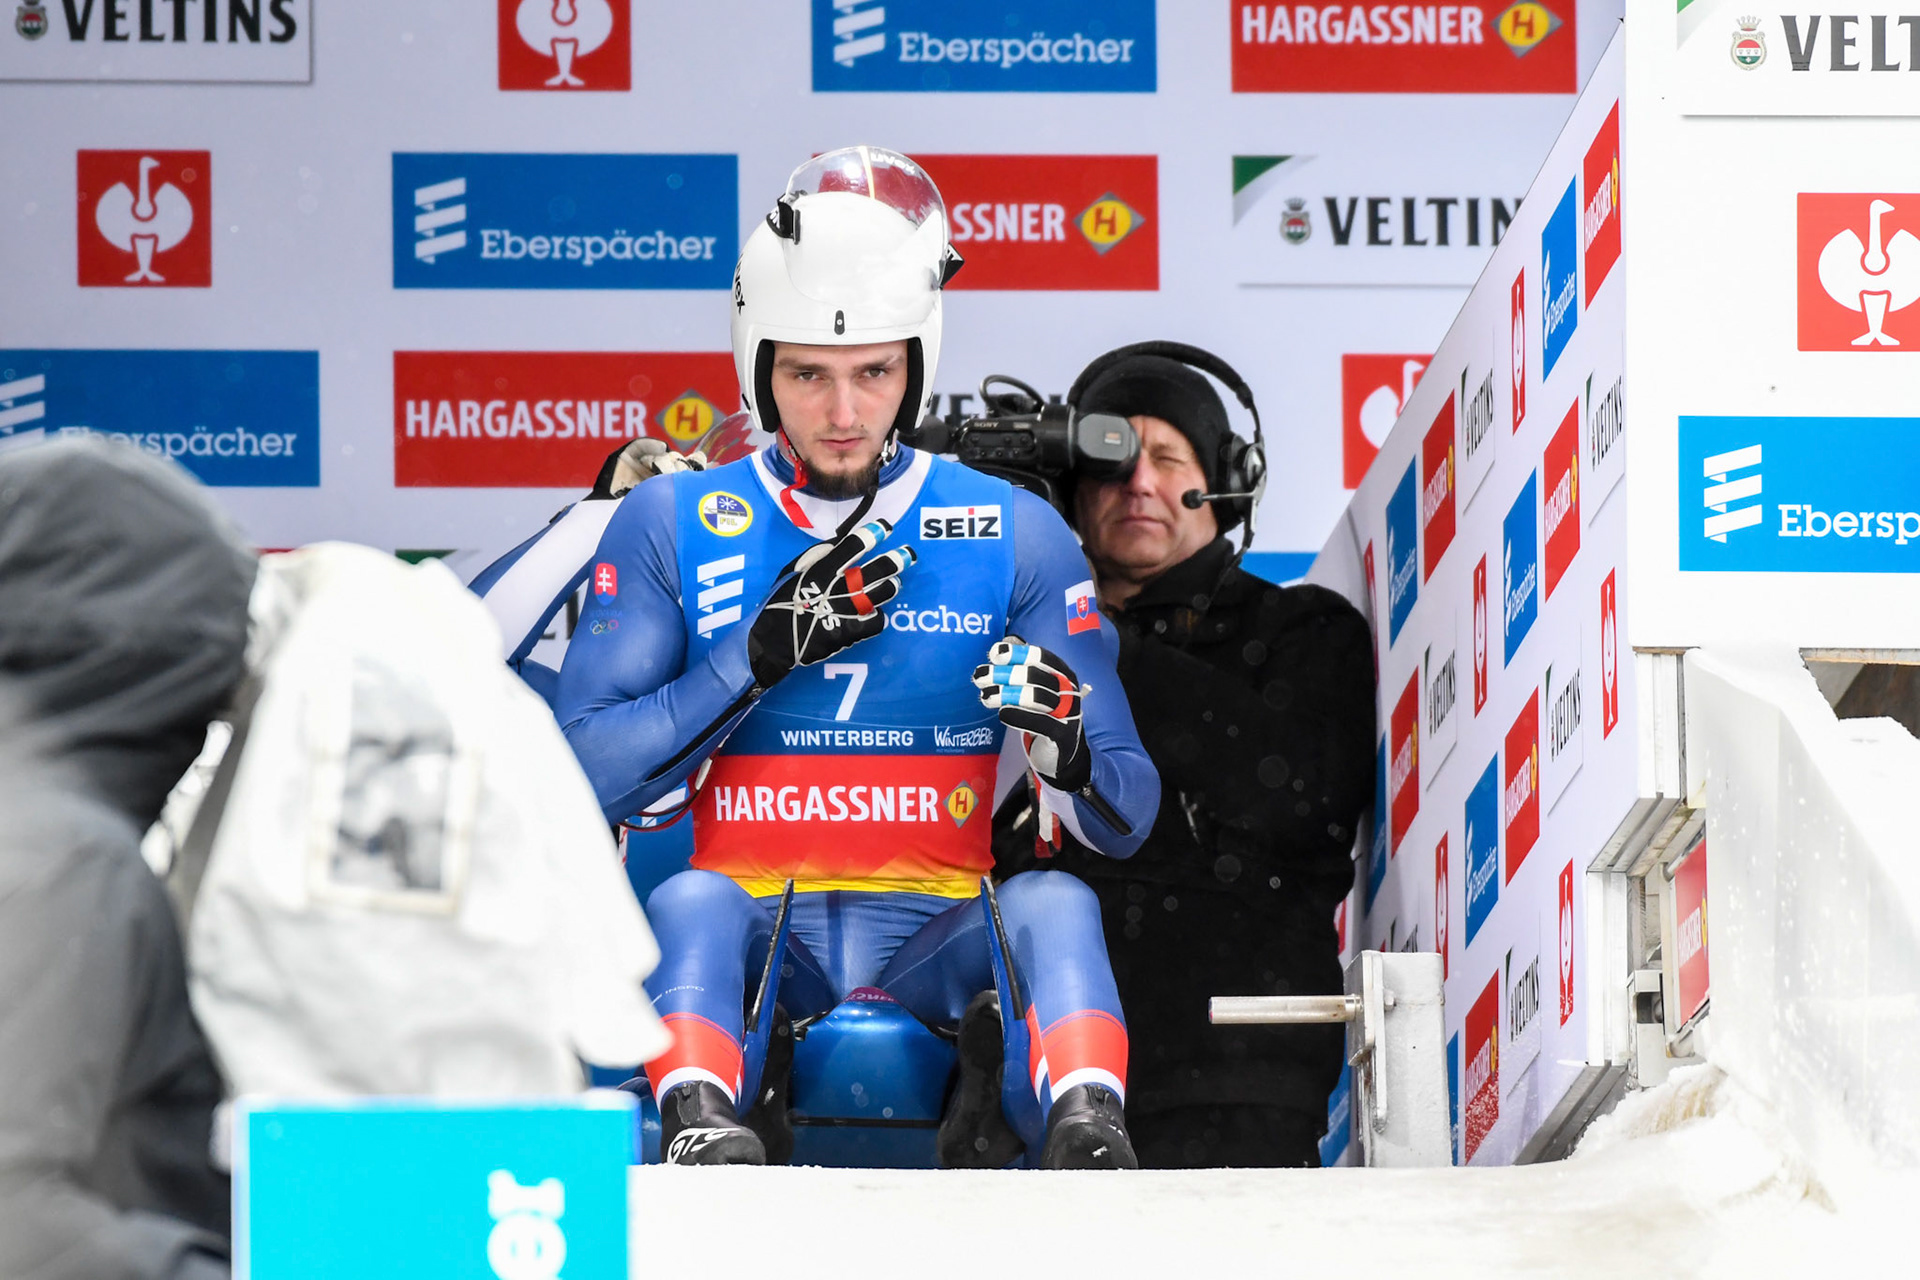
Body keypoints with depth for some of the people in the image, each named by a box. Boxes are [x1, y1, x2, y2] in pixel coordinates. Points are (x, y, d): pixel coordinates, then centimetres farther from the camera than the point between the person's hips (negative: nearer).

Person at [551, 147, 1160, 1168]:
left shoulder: (1015, 536, 7)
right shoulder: (671, 528, 7)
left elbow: (1126, 824, 6)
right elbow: (583, 778, -3)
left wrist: (1070, 752, -20)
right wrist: (763, 653, -14)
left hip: (939, 929, 1)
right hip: (756, 925, -1)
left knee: (1053, 903, -29)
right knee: (689, 902, -32)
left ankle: (1087, 1131, -48)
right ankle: (700, 1127, -52)